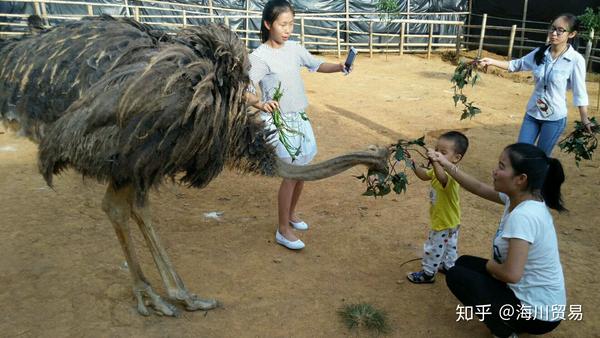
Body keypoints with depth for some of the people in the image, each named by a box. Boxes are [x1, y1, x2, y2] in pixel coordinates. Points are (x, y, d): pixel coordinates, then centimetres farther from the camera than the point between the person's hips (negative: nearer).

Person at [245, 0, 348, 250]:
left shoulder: (294, 48, 3)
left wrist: (339, 67, -2)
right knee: (291, 174, -6)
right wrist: (260, 104, -44)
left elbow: (316, 65, 17)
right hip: (279, 122, -7)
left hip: (300, 118, 7)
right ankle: (283, 230, 10)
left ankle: (291, 214, 37)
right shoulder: (260, 56, -16)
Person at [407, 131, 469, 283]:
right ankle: (449, 266, 48)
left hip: (444, 222, -9)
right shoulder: (441, 169, -4)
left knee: (433, 248, 9)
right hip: (450, 220, 9)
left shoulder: (450, 175, -36)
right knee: (449, 245, 29)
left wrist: (435, 161, -74)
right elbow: (425, 175, 7)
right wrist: (413, 164, -10)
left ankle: (428, 273, 27)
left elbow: (442, 178, -59)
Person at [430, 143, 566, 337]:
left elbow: (511, 274, -35)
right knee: (464, 263, 16)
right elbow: (480, 188, 12)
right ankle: (506, 322, 17)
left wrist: (490, 265, -13)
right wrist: (448, 166, 7)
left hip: (537, 313, -9)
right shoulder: (520, 197, -4)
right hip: (528, 292, 9)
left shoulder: (523, 216, -31)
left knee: (456, 276, -4)